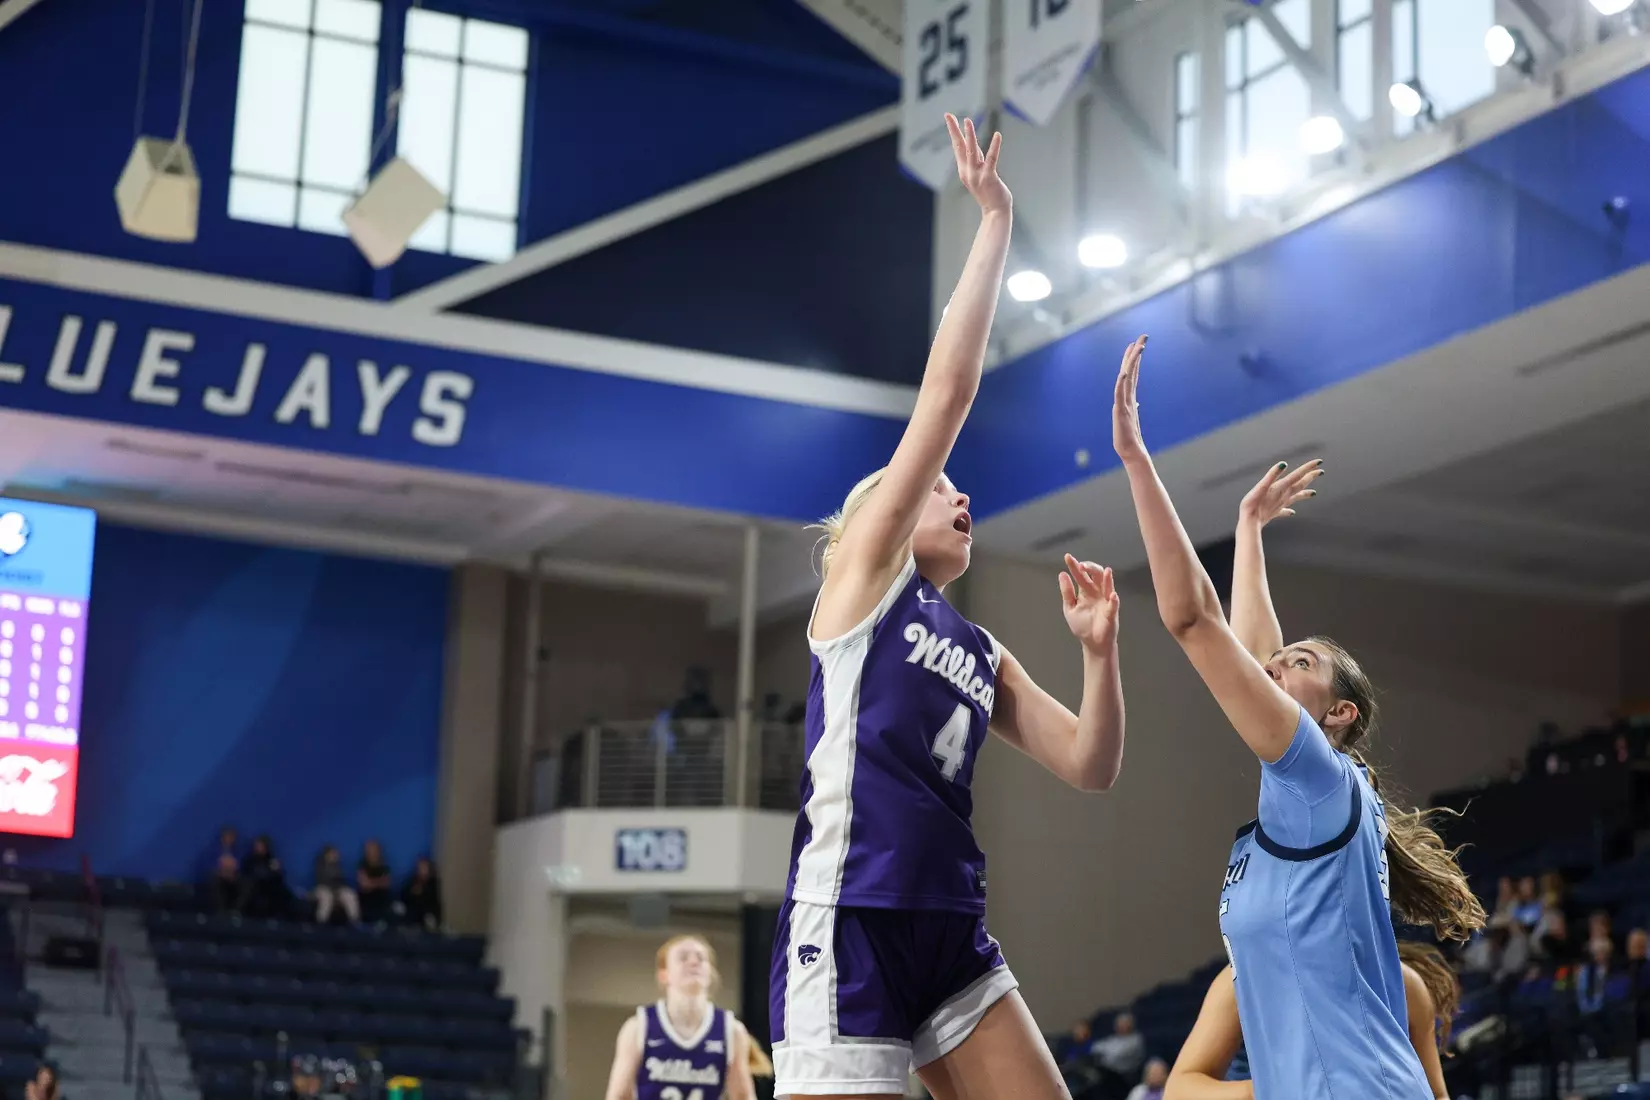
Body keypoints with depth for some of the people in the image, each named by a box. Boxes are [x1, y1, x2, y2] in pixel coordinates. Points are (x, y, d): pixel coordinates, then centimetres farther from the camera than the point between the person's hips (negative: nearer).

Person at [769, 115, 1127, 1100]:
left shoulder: (982, 652, 22)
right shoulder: (865, 564, 6)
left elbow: (1091, 766, 14)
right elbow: (949, 390, -2)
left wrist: (1099, 649, 0)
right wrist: (995, 223, 0)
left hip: (952, 933, 7)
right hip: (849, 926, -7)